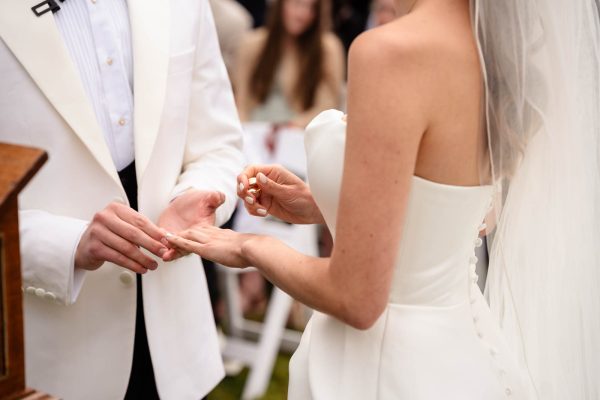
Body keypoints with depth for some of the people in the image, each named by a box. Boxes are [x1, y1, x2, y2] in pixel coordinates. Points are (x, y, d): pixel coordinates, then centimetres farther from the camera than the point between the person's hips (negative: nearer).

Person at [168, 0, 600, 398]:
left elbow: (357, 298, -23)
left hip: (394, 364, -7)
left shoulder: (394, 52, -26)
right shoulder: (502, 41, -2)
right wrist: (319, 205, 9)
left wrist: (252, 246, -5)